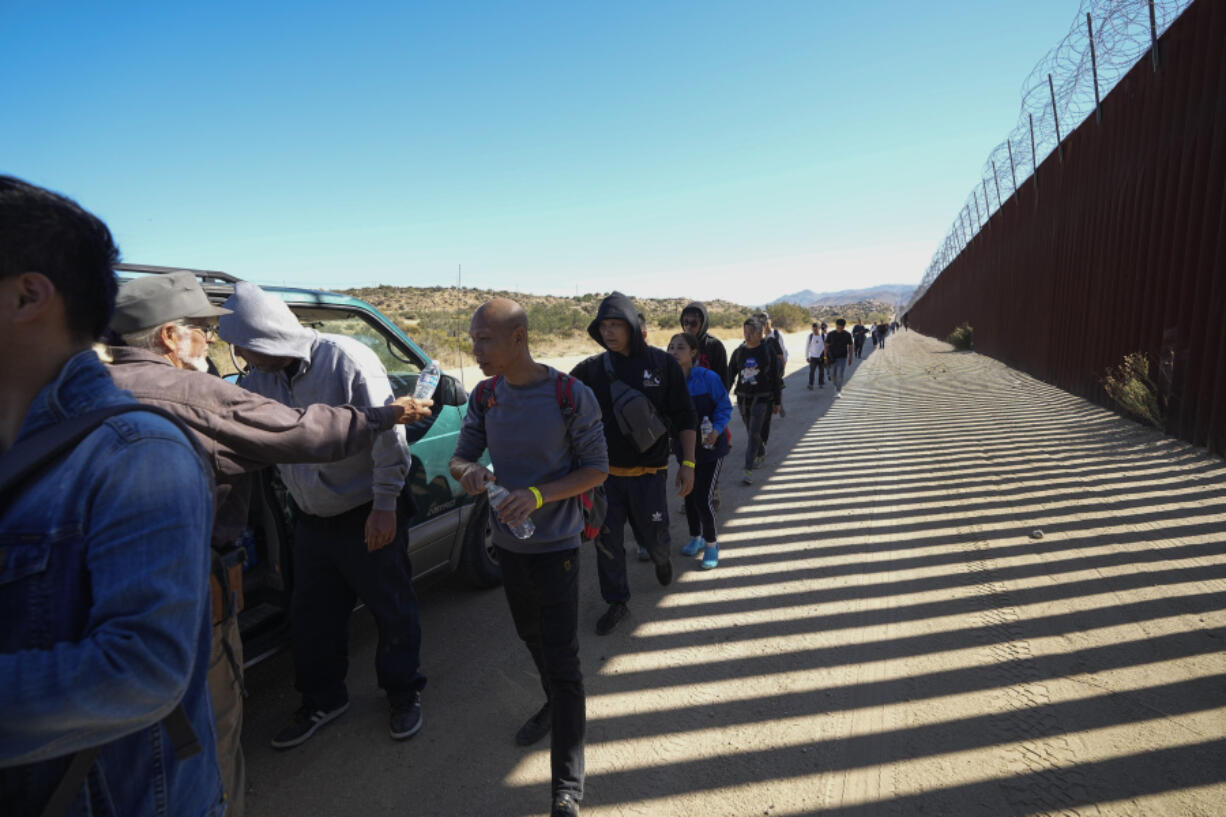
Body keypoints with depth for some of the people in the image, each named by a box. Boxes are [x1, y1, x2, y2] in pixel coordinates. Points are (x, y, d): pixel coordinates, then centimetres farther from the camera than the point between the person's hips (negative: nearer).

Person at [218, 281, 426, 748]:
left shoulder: (346, 358, -21)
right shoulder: (258, 377, 0)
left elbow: (388, 434, -20)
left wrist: (384, 506, -18)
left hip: (367, 516, -6)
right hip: (311, 518, 6)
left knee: (393, 610, 9)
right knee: (311, 617, 17)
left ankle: (404, 694, 31)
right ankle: (323, 700, 40)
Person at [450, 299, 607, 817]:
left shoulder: (571, 396, -19)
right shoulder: (484, 397, -4)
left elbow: (596, 469, -14)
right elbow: (460, 457, 0)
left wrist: (538, 495, -28)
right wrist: (468, 472, -25)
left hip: (555, 545, -6)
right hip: (507, 542, 6)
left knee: (562, 661, 0)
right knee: (531, 637, 25)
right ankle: (555, 707, 53)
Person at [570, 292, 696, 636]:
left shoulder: (662, 363, -6)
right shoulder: (592, 368, -2)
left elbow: (684, 417, -1)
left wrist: (687, 463, -5)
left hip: (648, 473, -1)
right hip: (606, 473, 2)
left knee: (654, 535, 12)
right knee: (607, 541, 9)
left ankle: (661, 559, 49)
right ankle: (616, 602, 30)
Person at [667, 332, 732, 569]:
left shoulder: (708, 378, -18)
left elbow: (725, 407, -10)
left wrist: (716, 430, -24)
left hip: (710, 447, -4)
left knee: (703, 498, -6)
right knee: (689, 496, 16)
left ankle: (711, 544, 18)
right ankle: (695, 538, 39)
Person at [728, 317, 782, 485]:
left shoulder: (768, 351, -4)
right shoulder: (739, 352, 4)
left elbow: (776, 378, 0)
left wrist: (776, 402, 0)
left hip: (762, 398, -4)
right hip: (743, 398, 4)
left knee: (754, 433, -12)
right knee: (750, 432, 16)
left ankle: (748, 469, -11)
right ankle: (760, 454, 42)